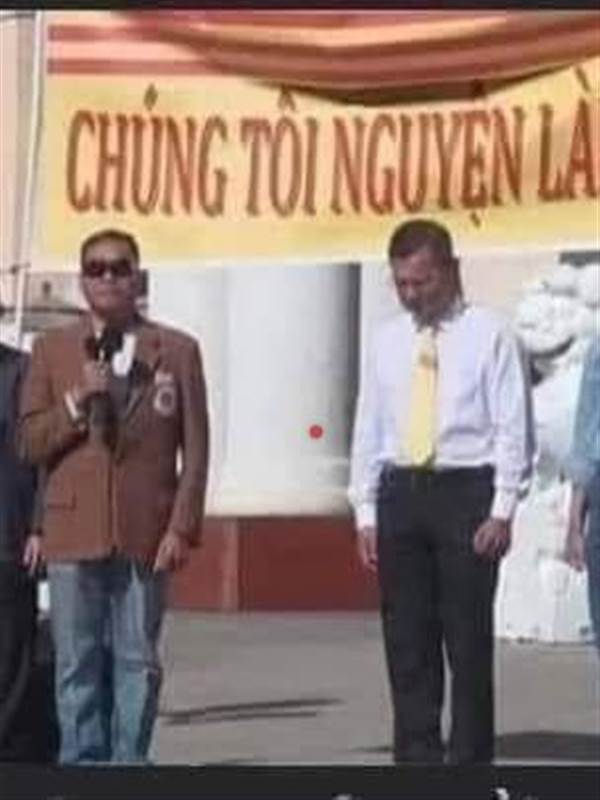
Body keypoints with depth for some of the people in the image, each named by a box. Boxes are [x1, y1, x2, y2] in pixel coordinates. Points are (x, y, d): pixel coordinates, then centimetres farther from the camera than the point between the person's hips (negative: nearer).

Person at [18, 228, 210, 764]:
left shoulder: (177, 350, 7)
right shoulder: (51, 350, 10)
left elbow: (195, 448, 4)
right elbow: (30, 443, 6)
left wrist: (183, 527, -4)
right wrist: (77, 402, -10)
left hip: (146, 534, -1)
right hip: (74, 532, 1)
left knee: (137, 662, 1)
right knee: (78, 663, 1)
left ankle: (130, 768, 7)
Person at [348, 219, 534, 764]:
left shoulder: (489, 334, -1)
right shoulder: (387, 339, 12)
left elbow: (513, 428, -4)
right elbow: (368, 428, 14)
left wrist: (502, 511, -11)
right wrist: (366, 512, 8)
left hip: (465, 493, -4)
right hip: (400, 493, 4)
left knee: (468, 639, -2)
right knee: (407, 641, 6)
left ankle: (469, 764, 5)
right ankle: (417, 761, 13)